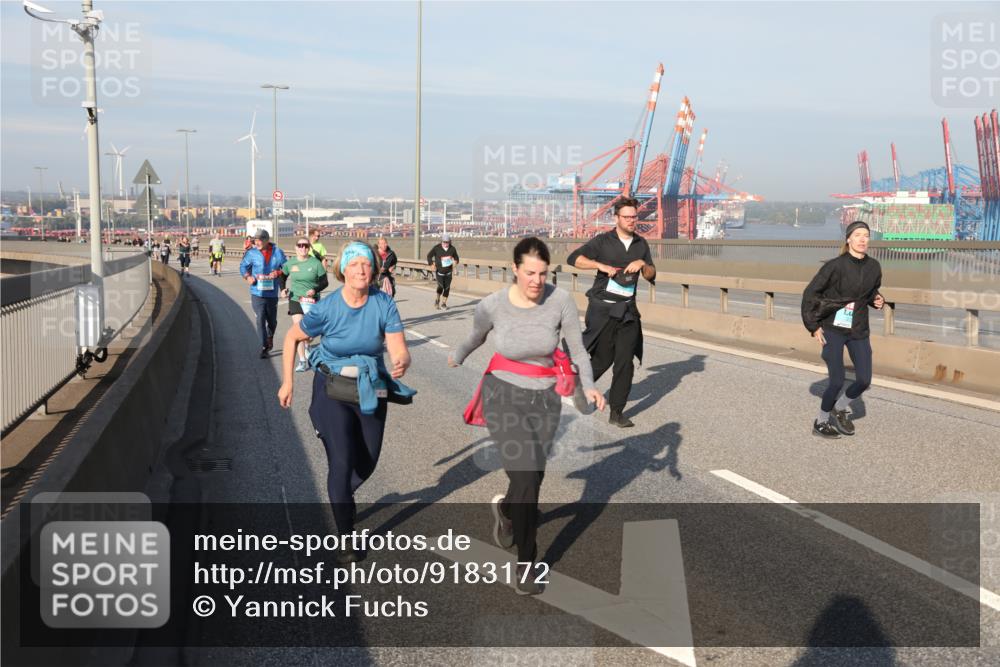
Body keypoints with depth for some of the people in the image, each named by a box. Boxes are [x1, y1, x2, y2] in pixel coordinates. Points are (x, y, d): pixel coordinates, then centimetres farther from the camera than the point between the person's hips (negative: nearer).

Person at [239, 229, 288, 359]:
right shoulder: (252, 253, -3)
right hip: (257, 293, -1)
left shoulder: (277, 252, -1)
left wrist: (278, 273, -14)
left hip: (272, 293, 1)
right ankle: (264, 347, -2)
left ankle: (270, 338, 43)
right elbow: (243, 266, 8)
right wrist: (247, 277, -11)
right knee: (260, 319, -9)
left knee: (272, 320, 14)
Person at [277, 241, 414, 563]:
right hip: (333, 392, -3)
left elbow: (400, 351, -21)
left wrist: (401, 365, -45)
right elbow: (291, 337, -3)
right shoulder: (327, 308, -19)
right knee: (341, 462, -11)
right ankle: (347, 538, 3)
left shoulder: (384, 305, -16)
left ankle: (340, 496, 50)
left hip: (371, 391, 3)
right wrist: (287, 382, -3)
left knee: (367, 462, 17)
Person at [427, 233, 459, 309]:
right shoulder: (437, 248, -9)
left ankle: (443, 303, 18)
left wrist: (455, 261, -7)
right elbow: (429, 256, 3)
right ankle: (437, 300, 9)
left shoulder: (452, 248, -1)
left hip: (448, 272, 3)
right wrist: (432, 263, -11)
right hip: (439, 271, -3)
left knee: (447, 287, 3)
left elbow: (456, 257, 14)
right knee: (441, 286, -17)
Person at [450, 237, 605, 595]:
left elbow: (577, 348, -4)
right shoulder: (492, 306, -14)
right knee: (526, 476, -20)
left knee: (531, 480, 14)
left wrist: (589, 386, -21)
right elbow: (475, 337, 9)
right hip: (504, 395, -2)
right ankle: (526, 563, -3)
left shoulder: (560, 300, -13)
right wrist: (457, 358, 28)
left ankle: (505, 509, 52)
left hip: (545, 399, 3)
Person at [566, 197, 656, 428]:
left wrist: (642, 264, -10)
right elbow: (573, 258, -11)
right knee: (602, 359, 2)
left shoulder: (641, 244, 10)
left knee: (625, 362, -4)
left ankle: (616, 412, 4)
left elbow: (651, 276, 11)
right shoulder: (603, 241, -3)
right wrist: (601, 265, -22)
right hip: (603, 309, -4)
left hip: (627, 311, 4)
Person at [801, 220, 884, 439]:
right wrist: (813, 326, -8)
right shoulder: (835, 266, -15)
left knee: (864, 380, 0)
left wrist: (877, 300, -2)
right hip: (834, 330, -5)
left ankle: (840, 408, 29)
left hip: (859, 332, 5)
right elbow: (810, 293, -8)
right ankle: (820, 423, 16)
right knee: (837, 382, -7)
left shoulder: (874, 267, 0)